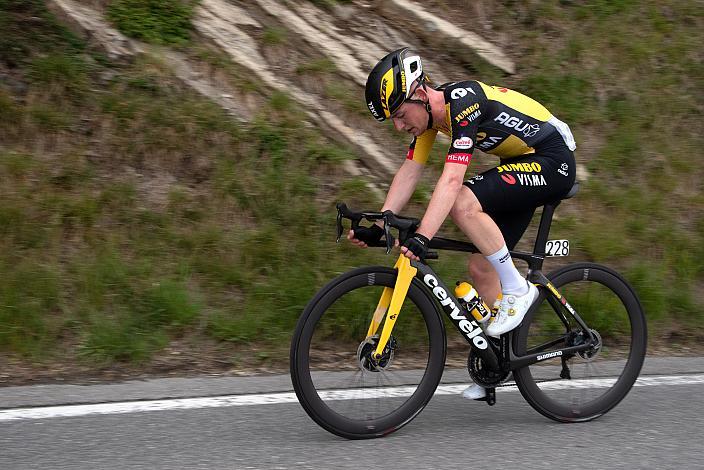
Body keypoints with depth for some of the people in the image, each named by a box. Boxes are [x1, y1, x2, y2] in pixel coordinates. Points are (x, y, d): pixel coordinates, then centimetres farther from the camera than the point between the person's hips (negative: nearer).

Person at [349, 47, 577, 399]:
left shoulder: (464, 103, -28)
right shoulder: (429, 111, -1)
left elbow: (452, 179, -37)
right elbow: (409, 172, 0)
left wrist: (421, 238, -44)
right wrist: (377, 227, -9)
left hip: (551, 161, -9)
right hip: (521, 164, 9)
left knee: (464, 205, -29)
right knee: (481, 268, 4)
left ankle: (517, 290, -14)